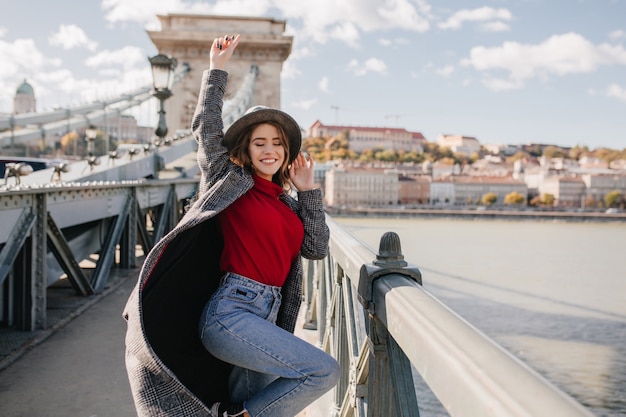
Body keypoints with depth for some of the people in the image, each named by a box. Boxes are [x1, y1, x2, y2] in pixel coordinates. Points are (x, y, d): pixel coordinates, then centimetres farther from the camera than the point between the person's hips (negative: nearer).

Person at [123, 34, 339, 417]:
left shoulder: (288, 202, 17)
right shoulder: (232, 181, 2)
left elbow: (317, 249, 9)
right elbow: (208, 128, -2)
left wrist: (309, 191, 8)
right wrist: (218, 70, 0)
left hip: (267, 318, 7)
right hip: (231, 315, -7)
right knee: (325, 371, -15)